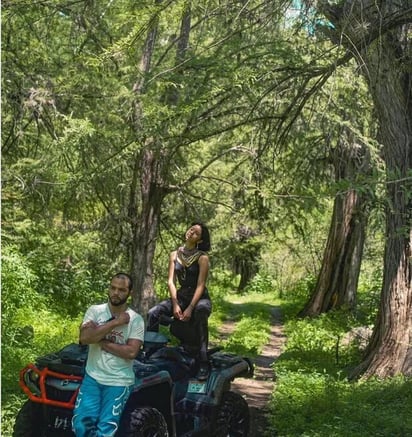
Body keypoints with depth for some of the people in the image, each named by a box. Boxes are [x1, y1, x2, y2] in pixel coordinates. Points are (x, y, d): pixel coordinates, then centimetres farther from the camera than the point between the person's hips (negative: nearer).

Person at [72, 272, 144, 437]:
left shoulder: (136, 319, -4)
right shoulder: (95, 311, 1)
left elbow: (131, 352, -15)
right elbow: (84, 338, -16)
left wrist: (100, 340, -13)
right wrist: (115, 322, -16)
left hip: (119, 382, -2)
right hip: (92, 378, 2)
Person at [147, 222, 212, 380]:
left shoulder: (202, 257, -8)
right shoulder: (174, 255, 6)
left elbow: (200, 285, -14)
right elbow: (171, 281, 0)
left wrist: (190, 308, -24)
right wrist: (175, 304, -14)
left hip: (200, 298, -4)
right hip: (181, 296, 5)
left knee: (200, 313, -39)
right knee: (153, 313, -19)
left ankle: (203, 363, -36)